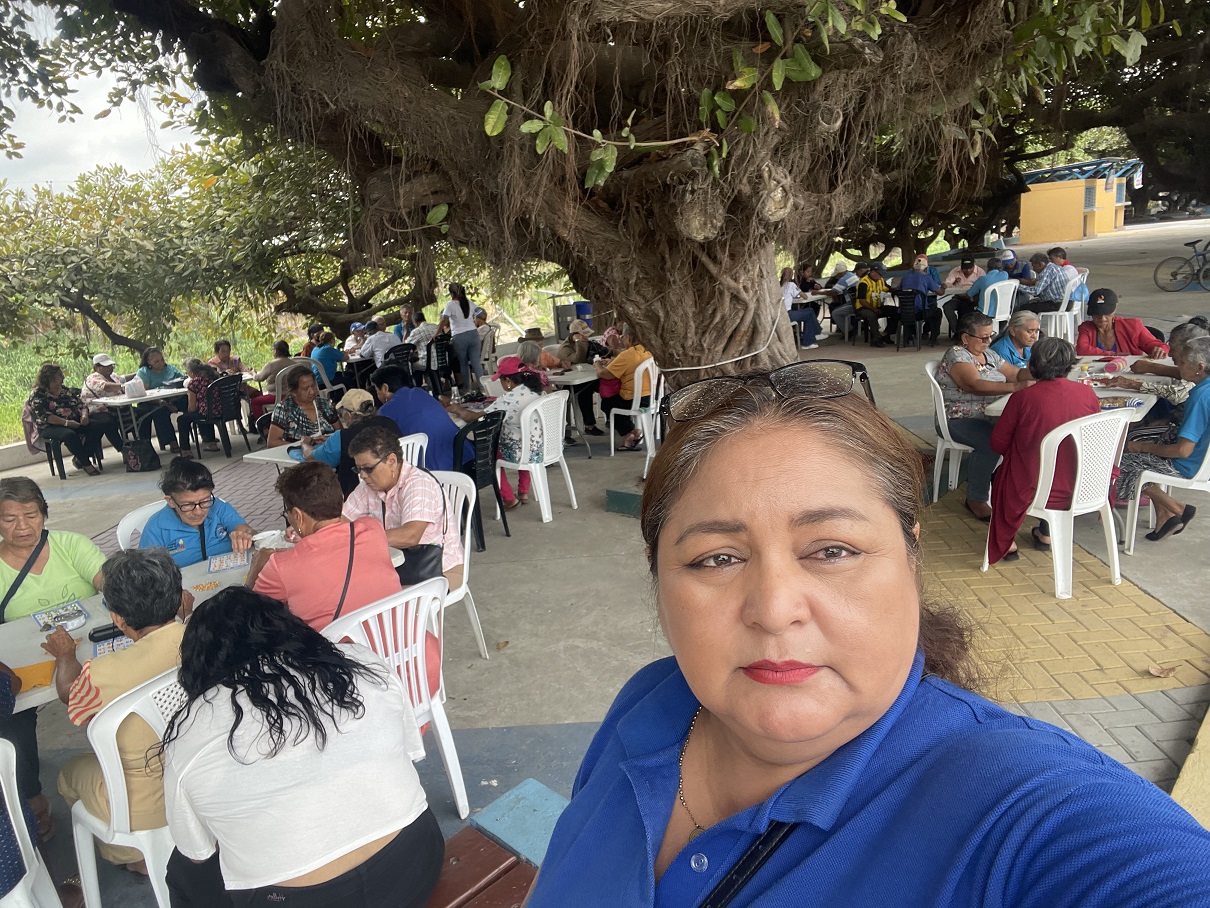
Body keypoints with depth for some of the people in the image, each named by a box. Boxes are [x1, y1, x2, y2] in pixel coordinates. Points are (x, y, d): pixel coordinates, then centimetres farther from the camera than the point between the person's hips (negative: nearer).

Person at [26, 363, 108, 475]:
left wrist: (84, 415, -9)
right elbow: (44, 416, -13)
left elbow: (82, 405, 15)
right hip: (50, 427, -6)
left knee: (98, 427, -18)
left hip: (74, 423, 6)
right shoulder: (37, 394, -2)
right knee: (70, 435, -38)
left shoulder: (67, 391, 16)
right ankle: (85, 464, -24)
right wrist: (66, 422, -24)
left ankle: (80, 459, -13)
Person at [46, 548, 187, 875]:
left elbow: (69, 692, -3)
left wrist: (65, 654, 17)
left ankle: (134, 858, 35)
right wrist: (185, 608, 26)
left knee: (71, 772, 27)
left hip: (146, 812, -4)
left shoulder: (105, 674, -29)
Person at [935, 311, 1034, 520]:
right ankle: (976, 499, -17)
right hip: (960, 421, -8)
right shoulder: (956, 356, -11)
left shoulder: (989, 354, 16)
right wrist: (1016, 387, -34)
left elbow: (1016, 374, 18)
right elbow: (975, 385, -27)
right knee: (992, 442, -33)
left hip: (989, 416, 8)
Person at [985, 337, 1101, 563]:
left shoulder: (1023, 397, -19)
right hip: (1078, 490, 4)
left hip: (1032, 491, -4)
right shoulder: (1087, 393, -8)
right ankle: (1046, 534, 45)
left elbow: (998, 444, -9)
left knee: (1000, 475, 29)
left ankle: (1005, 543, 32)